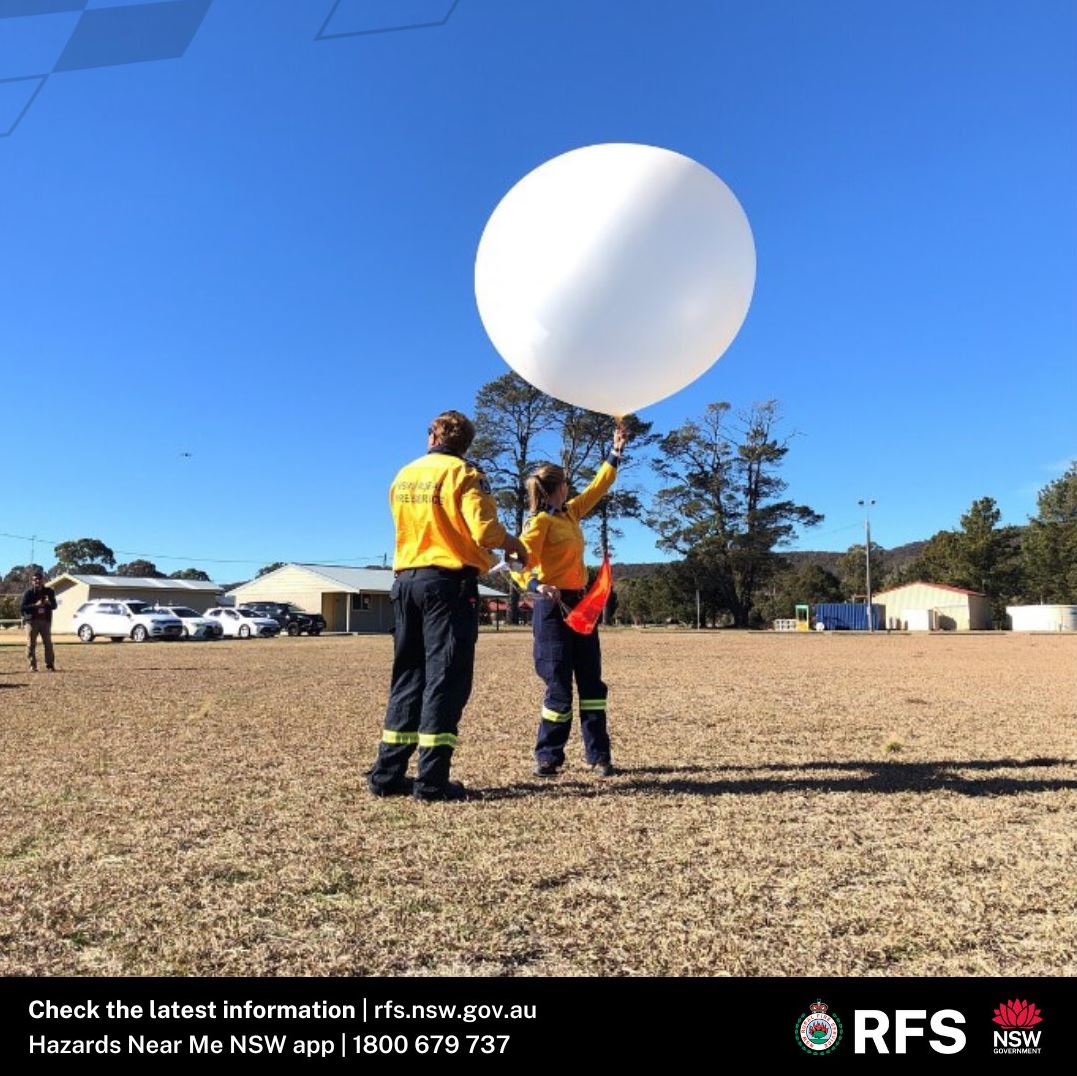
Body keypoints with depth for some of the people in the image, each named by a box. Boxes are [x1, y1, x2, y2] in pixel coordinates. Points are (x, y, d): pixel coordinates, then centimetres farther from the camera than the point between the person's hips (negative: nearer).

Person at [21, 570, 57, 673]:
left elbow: (54, 605, 9)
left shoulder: (49, 592, 8)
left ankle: (50, 665, 6)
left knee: (48, 643, 0)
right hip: (32, 621, -2)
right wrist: (35, 605, -19)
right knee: (31, 644, -2)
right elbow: (22, 607, -7)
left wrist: (49, 603, -13)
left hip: (45, 621, 2)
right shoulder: (29, 593, -1)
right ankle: (32, 665, 5)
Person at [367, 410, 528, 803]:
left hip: (406, 580, 6)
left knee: (407, 675, 12)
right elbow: (485, 531, -17)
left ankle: (388, 773, 15)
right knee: (446, 678, -2)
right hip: (449, 582, -6)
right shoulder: (463, 474, -6)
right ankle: (432, 780, -2)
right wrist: (513, 543, 4)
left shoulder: (403, 477, 13)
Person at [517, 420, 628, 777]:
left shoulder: (571, 512, 12)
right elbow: (521, 559, -21)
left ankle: (598, 755, 15)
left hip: (580, 604, 8)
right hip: (553, 607, -8)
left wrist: (616, 453, 25)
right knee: (559, 686, -4)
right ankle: (547, 756, 10)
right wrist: (537, 584, -40)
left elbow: (598, 487, 25)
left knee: (591, 681, 8)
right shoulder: (540, 521, -10)